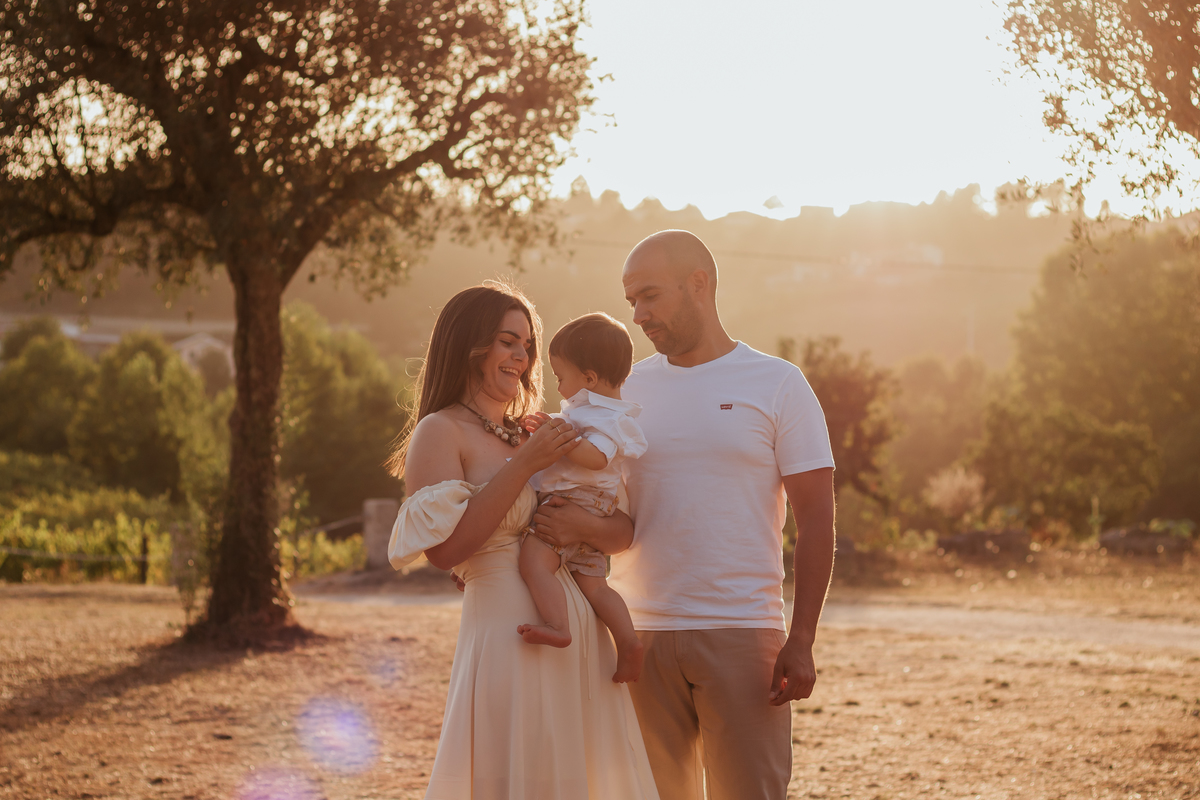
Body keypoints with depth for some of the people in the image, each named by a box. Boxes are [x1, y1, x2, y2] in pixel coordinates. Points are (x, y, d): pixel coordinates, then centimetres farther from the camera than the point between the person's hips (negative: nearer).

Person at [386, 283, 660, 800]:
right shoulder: (441, 432, -2)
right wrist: (524, 466, -14)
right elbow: (446, 547, -17)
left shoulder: (531, 436, 18)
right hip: (509, 636, -7)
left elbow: (625, 528, 12)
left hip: (582, 639, 7)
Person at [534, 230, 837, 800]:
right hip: (640, 636, 3)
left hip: (741, 633, -3)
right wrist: (573, 527, -15)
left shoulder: (777, 385, 2)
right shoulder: (626, 390, 11)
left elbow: (816, 521, -1)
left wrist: (801, 641, -10)